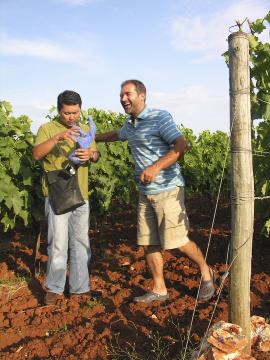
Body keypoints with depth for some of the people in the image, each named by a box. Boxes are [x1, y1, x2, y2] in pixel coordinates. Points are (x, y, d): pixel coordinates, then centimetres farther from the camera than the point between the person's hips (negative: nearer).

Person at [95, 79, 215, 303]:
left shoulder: (160, 117, -10)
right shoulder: (130, 124, 14)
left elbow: (181, 145, -23)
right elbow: (116, 135, 38)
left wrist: (156, 167, -34)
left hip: (167, 190, -7)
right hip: (145, 193, 8)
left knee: (176, 241, -5)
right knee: (149, 243, 7)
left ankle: (206, 273, 20)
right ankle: (159, 290, 19)